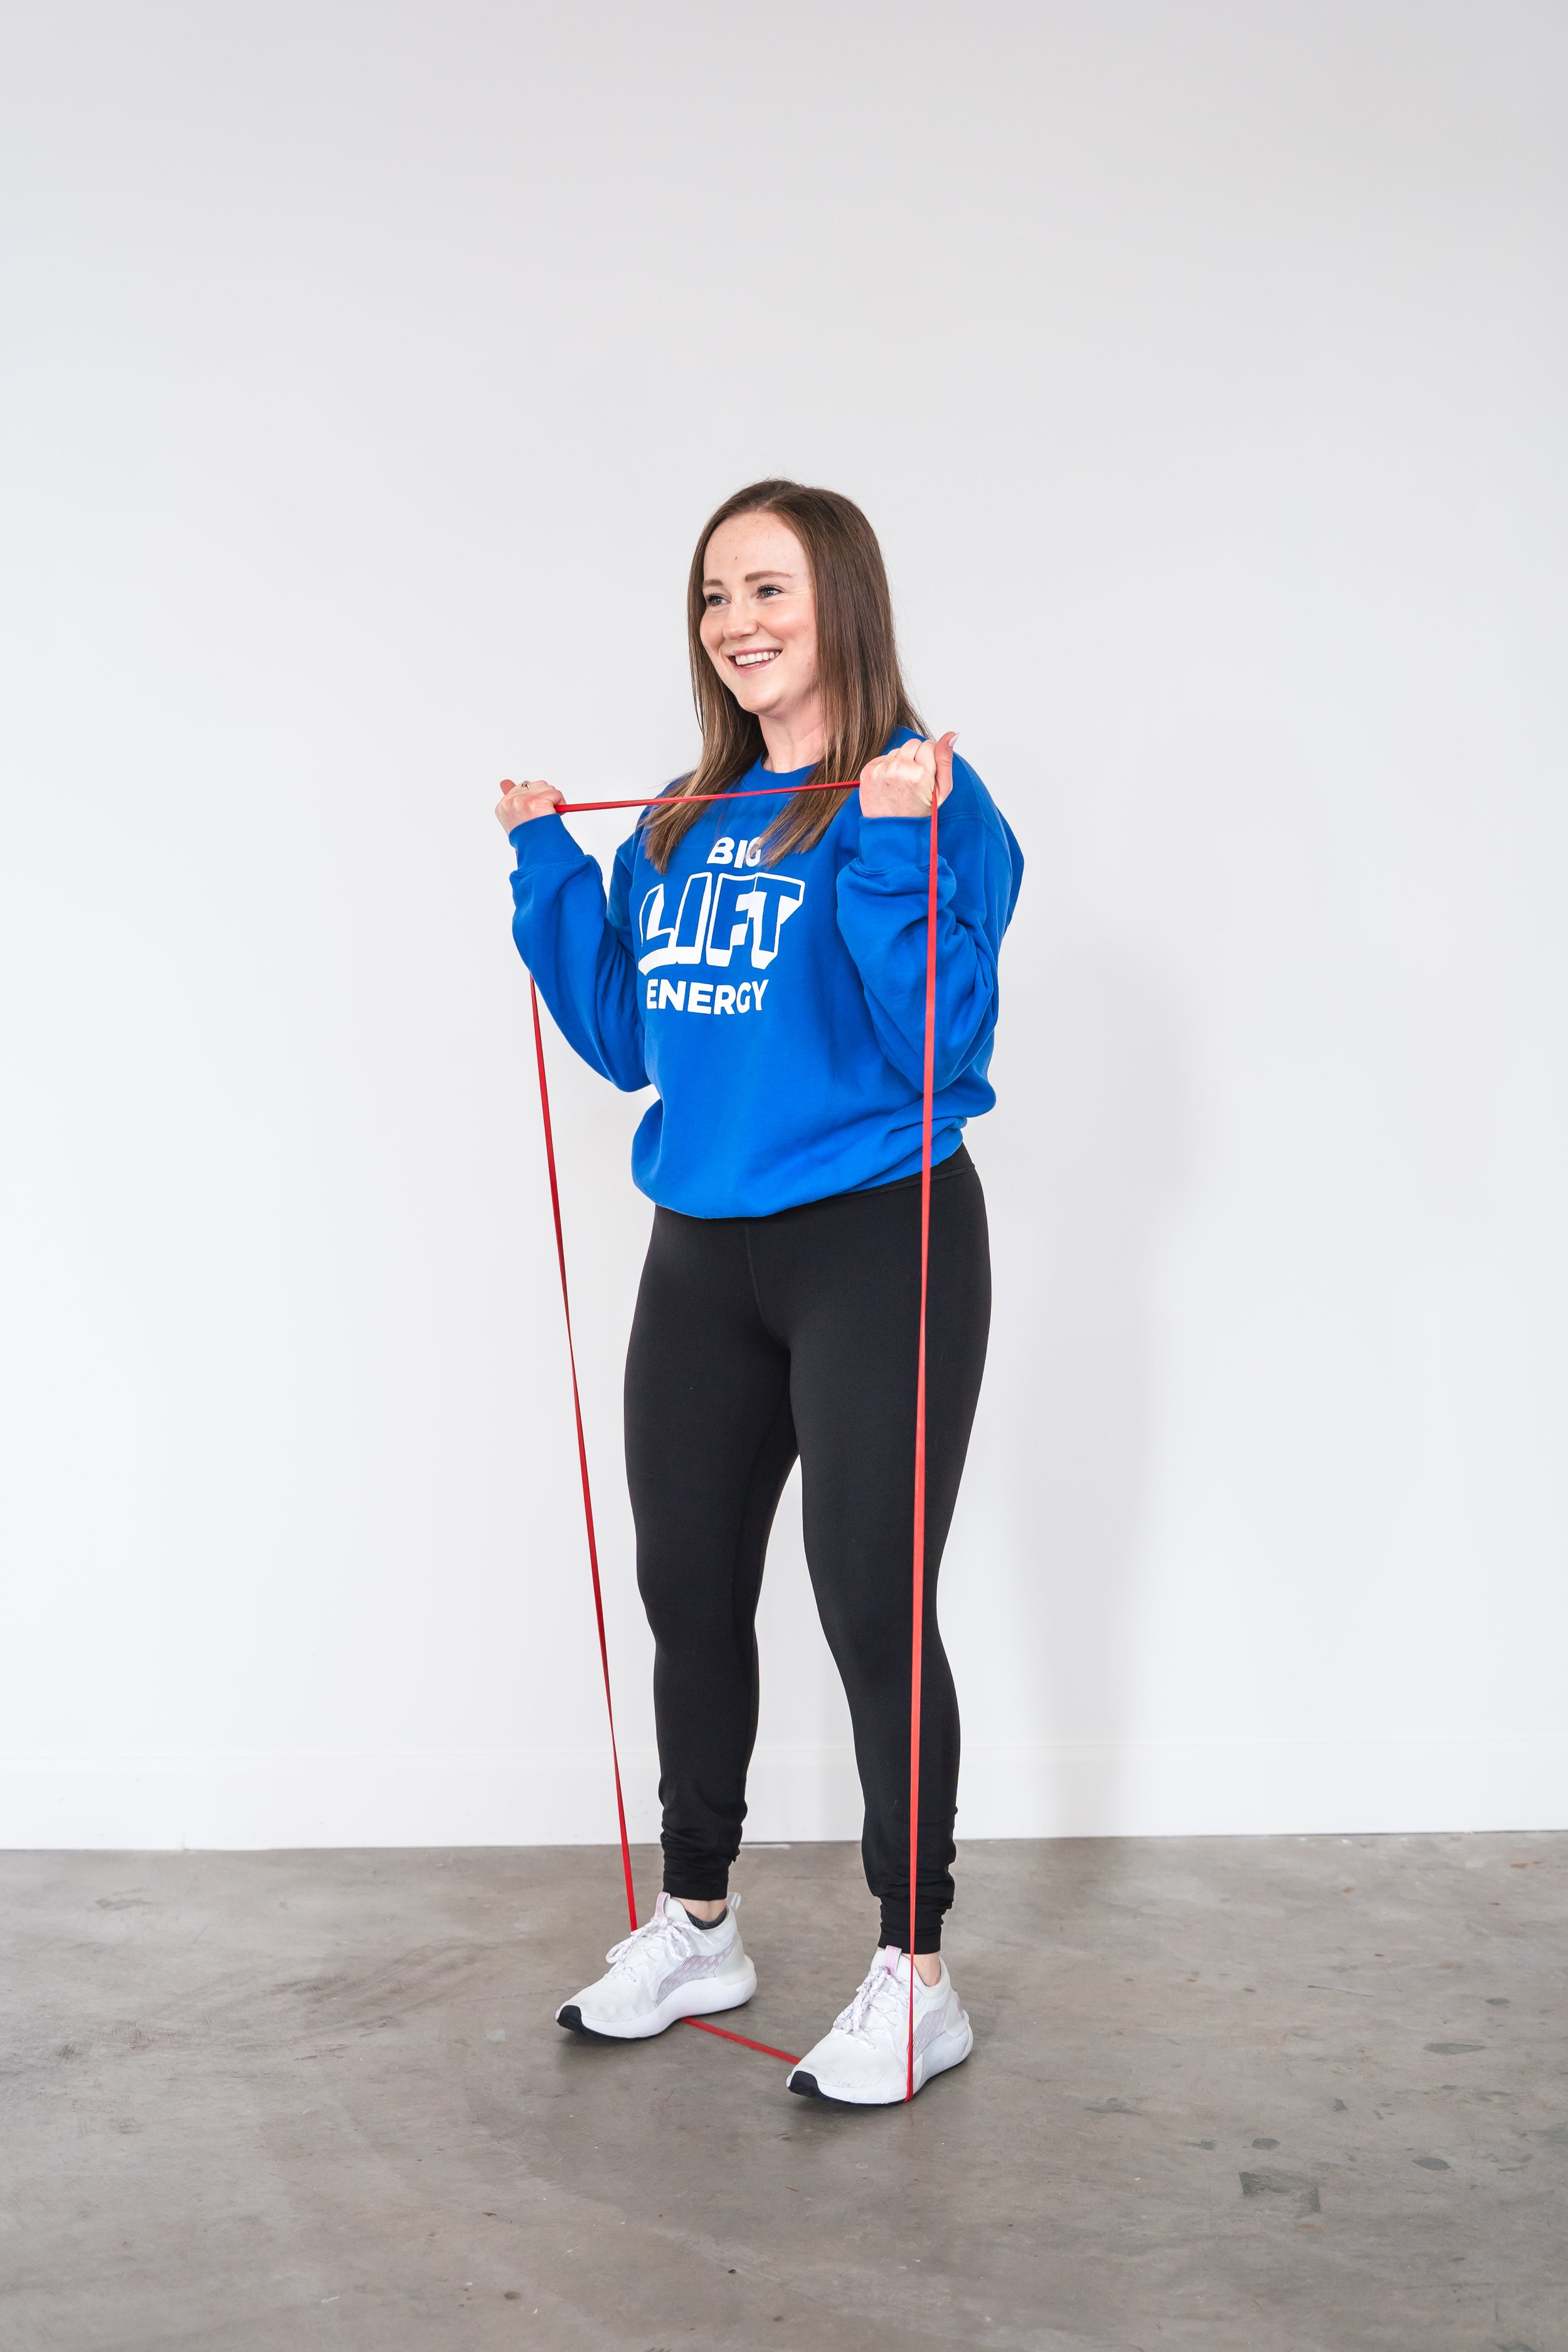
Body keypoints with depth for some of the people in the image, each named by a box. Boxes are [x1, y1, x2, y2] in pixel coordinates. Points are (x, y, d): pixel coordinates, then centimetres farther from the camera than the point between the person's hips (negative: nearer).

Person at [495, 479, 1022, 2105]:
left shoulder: (924, 798, -9)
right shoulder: (678, 826, 10)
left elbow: (943, 1046, -18)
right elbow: (623, 1039, 14)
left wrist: (894, 847, -26)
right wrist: (546, 869, 9)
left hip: (878, 1248, -7)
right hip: (702, 1255, 7)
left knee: (873, 1609, 0)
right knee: (687, 1590, 15)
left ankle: (915, 1973, 17)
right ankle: (694, 1925, 33)